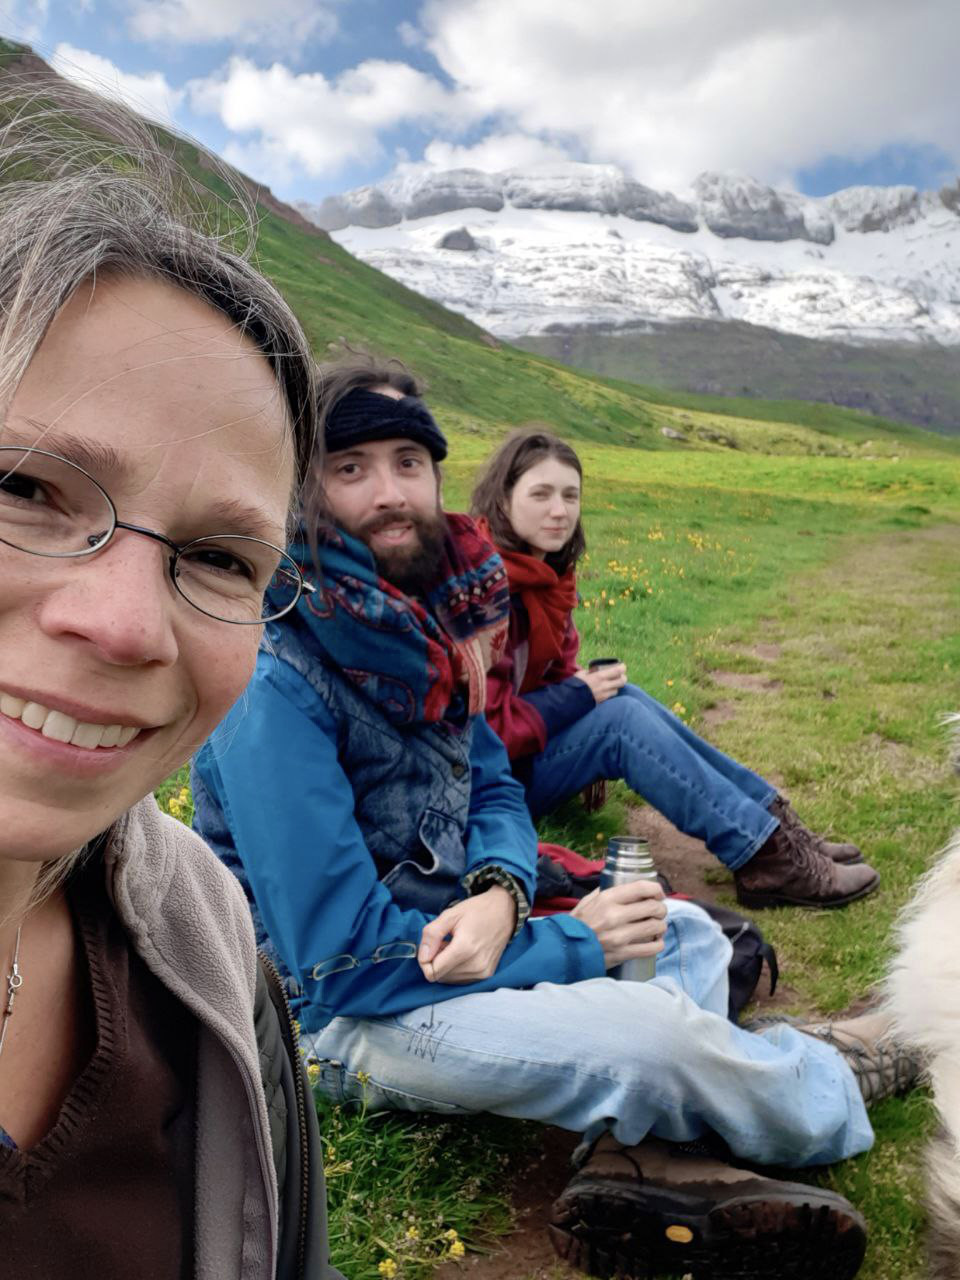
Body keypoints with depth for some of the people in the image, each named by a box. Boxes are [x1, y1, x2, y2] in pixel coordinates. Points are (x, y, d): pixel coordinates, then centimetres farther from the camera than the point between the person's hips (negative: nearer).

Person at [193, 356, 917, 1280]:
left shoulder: (420, 623, -1)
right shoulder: (274, 684, -25)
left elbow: (491, 786, 8)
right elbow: (340, 957, -25)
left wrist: (500, 893, -17)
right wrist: (570, 944, -18)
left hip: (447, 937, 9)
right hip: (343, 1015, -8)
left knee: (689, 932, 9)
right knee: (655, 1031, -22)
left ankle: (642, 1153, -13)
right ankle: (831, 1089, 10)